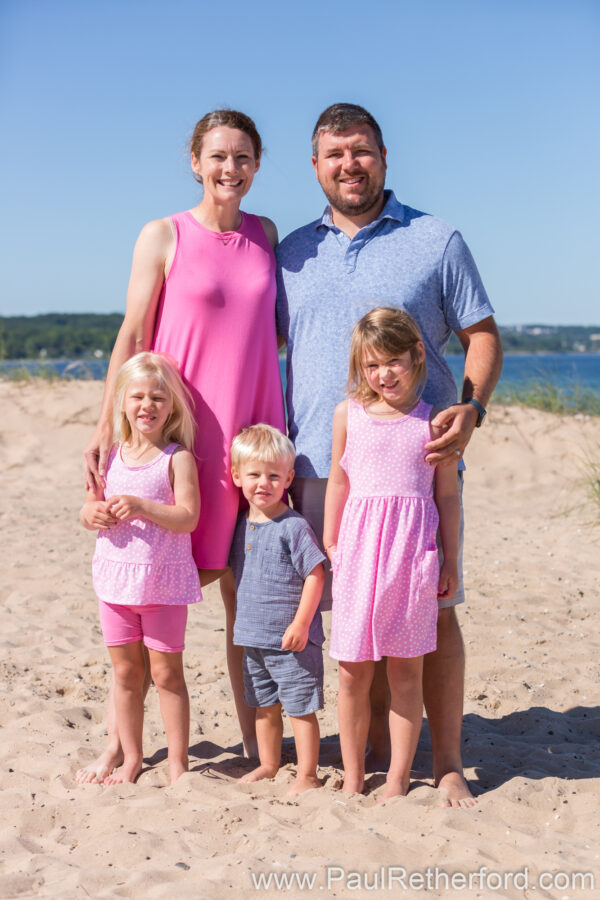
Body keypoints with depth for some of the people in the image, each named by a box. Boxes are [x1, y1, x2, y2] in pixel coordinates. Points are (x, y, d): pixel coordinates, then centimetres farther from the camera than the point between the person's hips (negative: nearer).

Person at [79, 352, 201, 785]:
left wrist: (142, 507, -26)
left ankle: (178, 761, 14)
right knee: (126, 671, 12)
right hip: (116, 574, 4)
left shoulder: (178, 458, -8)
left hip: (165, 579, -4)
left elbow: (188, 517, -16)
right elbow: (88, 507, 13)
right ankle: (131, 757, 25)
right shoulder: (112, 457, 7)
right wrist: (93, 514, -10)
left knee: (166, 672, 3)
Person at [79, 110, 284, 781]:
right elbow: (133, 336, 0)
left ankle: (256, 739, 18)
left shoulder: (265, 235, 12)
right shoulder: (164, 236, 0)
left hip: (253, 432, 3)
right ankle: (121, 738, 14)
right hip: (178, 432, -3)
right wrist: (105, 430, -6)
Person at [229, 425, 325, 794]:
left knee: (300, 707, 2)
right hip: (254, 637, 7)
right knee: (264, 706, 19)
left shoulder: (293, 526, -15)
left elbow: (316, 574, -16)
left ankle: (307, 775, 12)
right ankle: (268, 765, 34)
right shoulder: (242, 525, 7)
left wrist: (301, 623, -18)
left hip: (291, 640, -7)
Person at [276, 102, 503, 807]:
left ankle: (447, 762, 10)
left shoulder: (437, 241, 5)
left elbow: (482, 335, 5)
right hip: (320, 463, 3)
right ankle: (375, 749, 22)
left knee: (432, 609, -2)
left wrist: (471, 408, -15)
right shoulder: (293, 252, 14)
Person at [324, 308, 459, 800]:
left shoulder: (432, 420, 3)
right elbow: (338, 483, 13)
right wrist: (329, 547, 13)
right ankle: (352, 776, 19)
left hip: (413, 550, -1)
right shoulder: (348, 414, 7)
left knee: (406, 670, 4)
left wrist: (450, 561, 5)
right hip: (360, 549, 1)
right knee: (352, 671, 5)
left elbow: (447, 493, 6)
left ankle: (398, 778, 14)